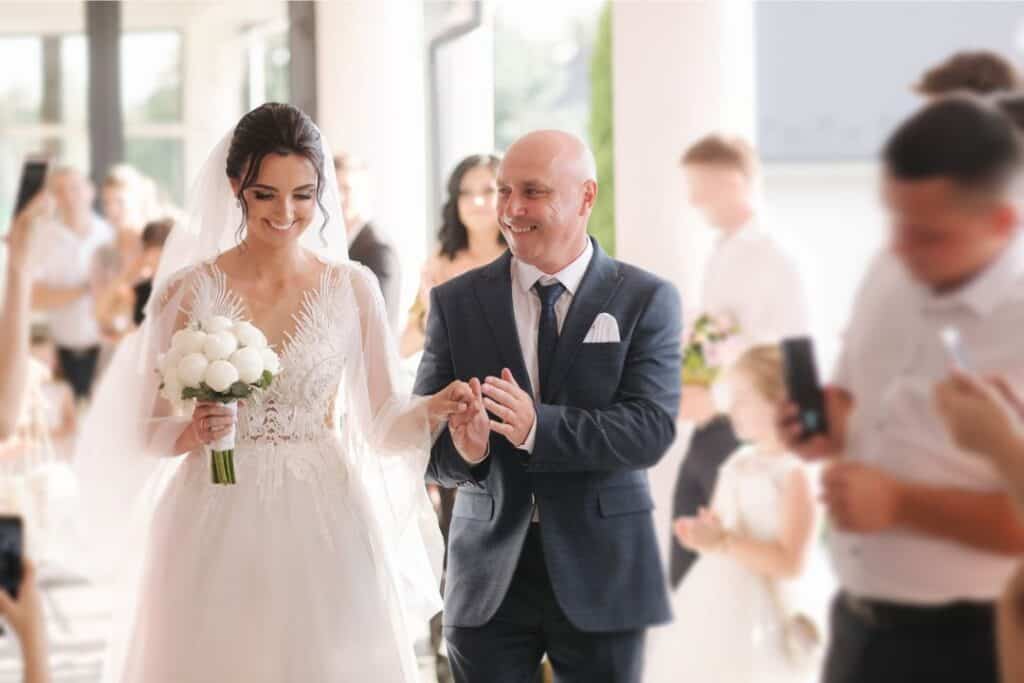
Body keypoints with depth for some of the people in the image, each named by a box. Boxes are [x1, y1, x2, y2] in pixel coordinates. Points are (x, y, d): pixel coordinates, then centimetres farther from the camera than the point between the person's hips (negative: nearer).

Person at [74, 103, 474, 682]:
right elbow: (148, 428, 2)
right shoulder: (189, 290, -2)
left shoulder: (354, 288, 1)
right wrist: (192, 433, -19)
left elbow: (381, 424, 3)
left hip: (322, 528, 1)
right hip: (216, 531, -1)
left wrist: (433, 408, -17)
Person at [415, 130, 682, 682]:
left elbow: (651, 429, -14)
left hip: (601, 573, -1)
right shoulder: (455, 302, 3)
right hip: (489, 576, 1)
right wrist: (464, 451, -24)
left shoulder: (646, 300, -2)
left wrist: (537, 429, -27)